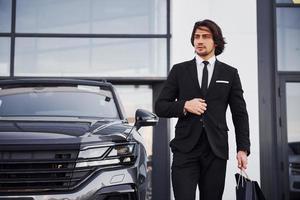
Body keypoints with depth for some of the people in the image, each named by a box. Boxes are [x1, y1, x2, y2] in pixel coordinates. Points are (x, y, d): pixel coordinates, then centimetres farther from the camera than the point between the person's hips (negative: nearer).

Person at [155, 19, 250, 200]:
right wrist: (184, 105, -11)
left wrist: (243, 149, 1)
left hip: (216, 150, 1)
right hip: (185, 149, -1)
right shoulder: (179, 70, 8)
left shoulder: (230, 74, 9)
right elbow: (160, 107, 7)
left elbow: (240, 114, 9)